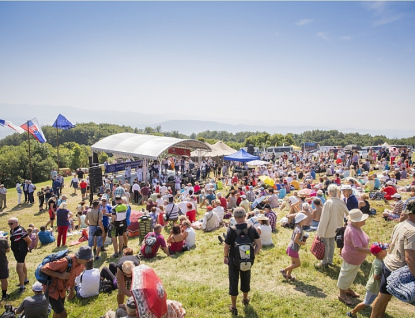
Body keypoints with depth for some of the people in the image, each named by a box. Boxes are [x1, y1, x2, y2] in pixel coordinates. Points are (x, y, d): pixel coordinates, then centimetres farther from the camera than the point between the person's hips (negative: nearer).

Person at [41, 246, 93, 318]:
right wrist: (60, 275, -34)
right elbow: (44, 269, -29)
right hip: (52, 290, -8)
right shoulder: (65, 262, -35)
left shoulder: (81, 264, -10)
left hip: (62, 291, 8)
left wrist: (72, 290, 11)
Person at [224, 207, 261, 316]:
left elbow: (226, 247, -14)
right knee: (246, 279, 25)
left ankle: (234, 307, 23)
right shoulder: (252, 229, -12)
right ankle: (245, 299, 48)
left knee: (233, 281, 12)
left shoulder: (231, 230, -22)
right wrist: (253, 255, 3)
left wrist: (225, 257, 3)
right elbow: (259, 245, -8)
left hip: (234, 260, -3)